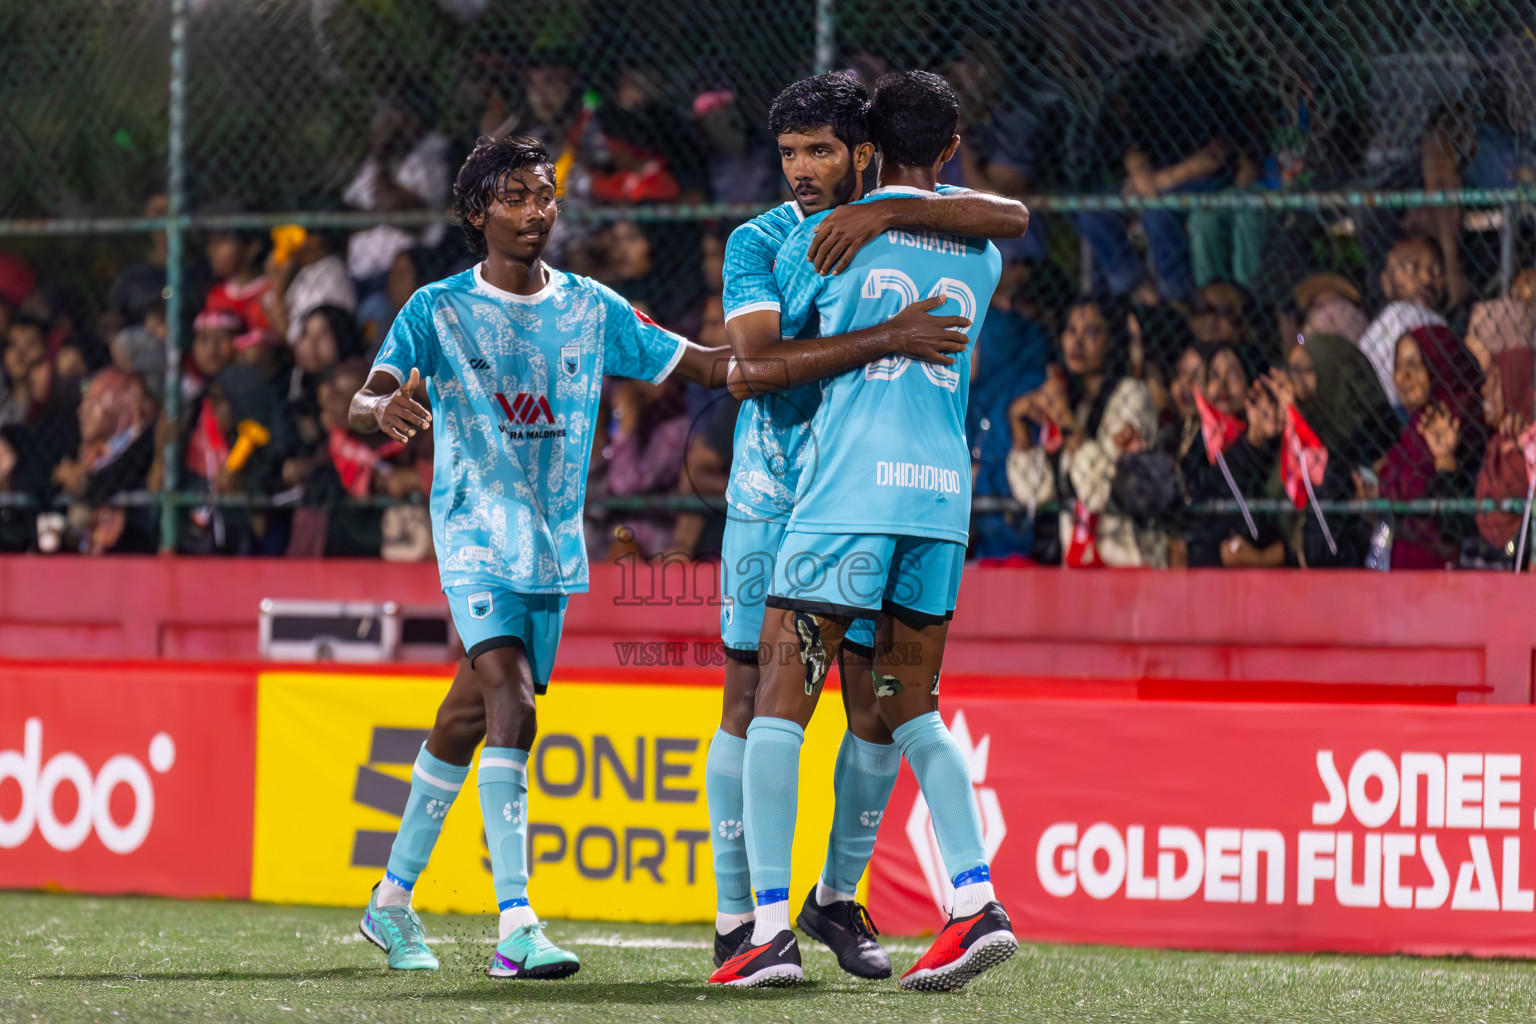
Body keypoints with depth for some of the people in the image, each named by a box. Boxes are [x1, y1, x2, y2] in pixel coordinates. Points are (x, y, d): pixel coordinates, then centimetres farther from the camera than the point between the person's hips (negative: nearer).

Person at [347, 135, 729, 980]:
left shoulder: (590, 309, 7)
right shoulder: (438, 310, -2)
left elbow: (703, 365, 7)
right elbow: (362, 402, -11)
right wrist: (385, 408, -35)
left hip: (555, 545, 5)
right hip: (475, 535, -5)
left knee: (470, 719, 11)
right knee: (511, 704, -22)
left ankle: (392, 900, 28)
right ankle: (516, 926, -27)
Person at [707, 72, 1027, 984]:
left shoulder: (907, 215, 2)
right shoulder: (758, 242, -4)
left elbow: (1011, 217, -17)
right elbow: (756, 364, -20)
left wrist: (884, 216, -26)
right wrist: (884, 340, -29)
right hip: (772, 498, -2)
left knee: (877, 705, 1)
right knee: (754, 702, -4)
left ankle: (839, 899, 18)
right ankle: (736, 916, 2)